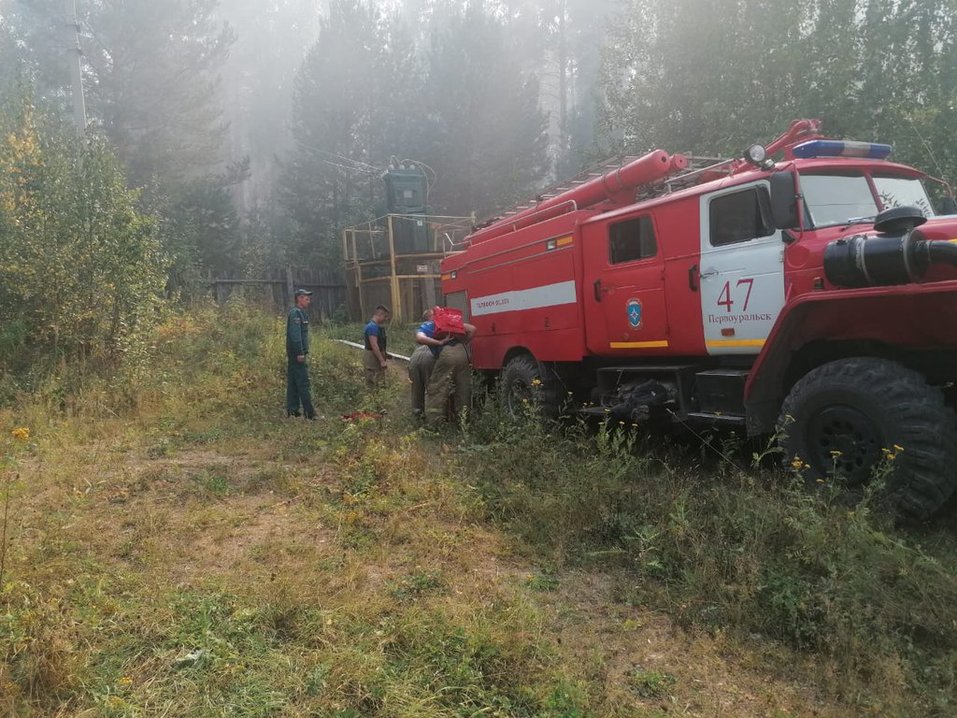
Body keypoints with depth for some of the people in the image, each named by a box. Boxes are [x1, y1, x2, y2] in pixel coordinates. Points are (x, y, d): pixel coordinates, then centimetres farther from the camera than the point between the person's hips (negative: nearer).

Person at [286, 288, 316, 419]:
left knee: (293, 383, 11)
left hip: (294, 355, 10)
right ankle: (309, 412, -9)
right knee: (303, 382, -10)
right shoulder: (295, 313, -13)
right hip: (297, 354, -10)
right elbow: (295, 334, -20)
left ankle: (292, 411, 15)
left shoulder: (301, 313, 19)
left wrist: (305, 351, 19)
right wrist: (300, 353, -23)